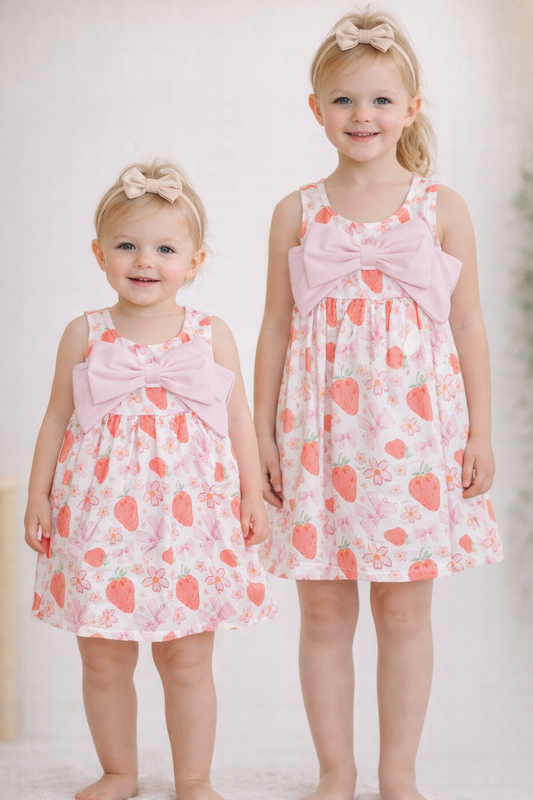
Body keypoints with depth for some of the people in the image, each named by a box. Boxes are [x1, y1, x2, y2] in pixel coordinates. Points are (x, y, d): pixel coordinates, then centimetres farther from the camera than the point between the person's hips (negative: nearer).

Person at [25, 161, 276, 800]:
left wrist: (253, 497, 6)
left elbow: (240, 419, 8)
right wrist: (38, 494, 5)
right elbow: (57, 418, 8)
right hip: (100, 513, 1)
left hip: (190, 512, -1)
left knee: (187, 660, 5)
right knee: (103, 658, 8)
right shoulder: (84, 335, 3)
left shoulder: (211, 335, 3)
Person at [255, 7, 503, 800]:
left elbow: (469, 326, 5)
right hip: (320, 430, 1)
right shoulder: (296, 213, 6)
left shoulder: (441, 208, 3)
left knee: (404, 608, 5)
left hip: (415, 423, -1)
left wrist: (480, 431, 2)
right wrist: (263, 431, 5)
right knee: (324, 610, 5)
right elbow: (276, 328, 9)